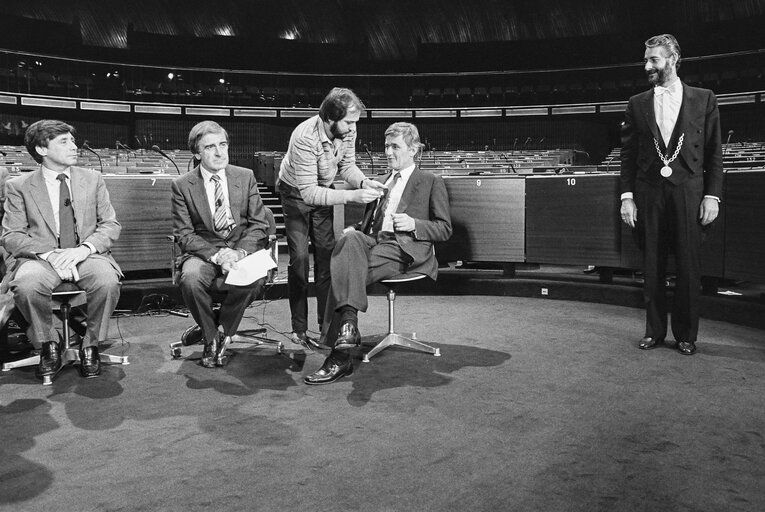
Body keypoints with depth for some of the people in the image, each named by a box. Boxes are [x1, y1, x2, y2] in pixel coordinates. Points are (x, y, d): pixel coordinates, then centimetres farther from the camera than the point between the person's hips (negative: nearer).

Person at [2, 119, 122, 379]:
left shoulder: (92, 179, 12)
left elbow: (111, 225, 7)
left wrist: (84, 249, -12)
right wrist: (49, 254, -17)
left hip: (86, 255, 1)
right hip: (39, 257, 0)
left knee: (107, 280, -33)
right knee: (26, 285, -34)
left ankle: (90, 346, -9)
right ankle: (48, 345, -6)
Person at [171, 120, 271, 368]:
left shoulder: (245, 177, 6)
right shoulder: (182, 185, 1)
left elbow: (259, 225, 3)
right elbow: (184, 234, -3)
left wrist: (239, 252, -16)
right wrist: (215, 255, -21)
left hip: (243, 249, 1)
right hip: (202, 252, 0)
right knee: (191, 279, -34)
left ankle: (222, 331, -7)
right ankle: (211, 337, -6)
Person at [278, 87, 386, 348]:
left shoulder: (347, 131, -19)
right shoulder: (305, 138, -37)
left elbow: (347, 165, -4)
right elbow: (309, 192, -38)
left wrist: (363, 182, -25)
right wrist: (352, 196, -44)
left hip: (323, 191, 5)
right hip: (296, 193, -5)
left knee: (326, 255, 3)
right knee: (299, 258, -7)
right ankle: (299, 329, 3)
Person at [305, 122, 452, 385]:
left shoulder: (431, 182, 12)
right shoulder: (381, 181, 31)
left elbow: (444, 229, 6)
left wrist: (414, 224, -11)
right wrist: (356, 228, 9)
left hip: (405, 248, -5)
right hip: (374, 242, 5)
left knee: (346, 268, -30)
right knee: (349, 240, -32)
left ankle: (339, 357, -32)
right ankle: (349, 321, -41)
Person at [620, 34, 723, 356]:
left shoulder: (703, 100, 6)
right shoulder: (637, 104, 10)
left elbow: (714, 153, 4)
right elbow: (628, 155, 8)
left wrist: (712, 195, -4)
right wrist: (627, 196, -1)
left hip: (688, 194, -1)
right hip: (648, 195, 1)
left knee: (689, 269, 2)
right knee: (652, 269, 6)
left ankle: (686, 335, 16)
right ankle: (654, 331, 19)